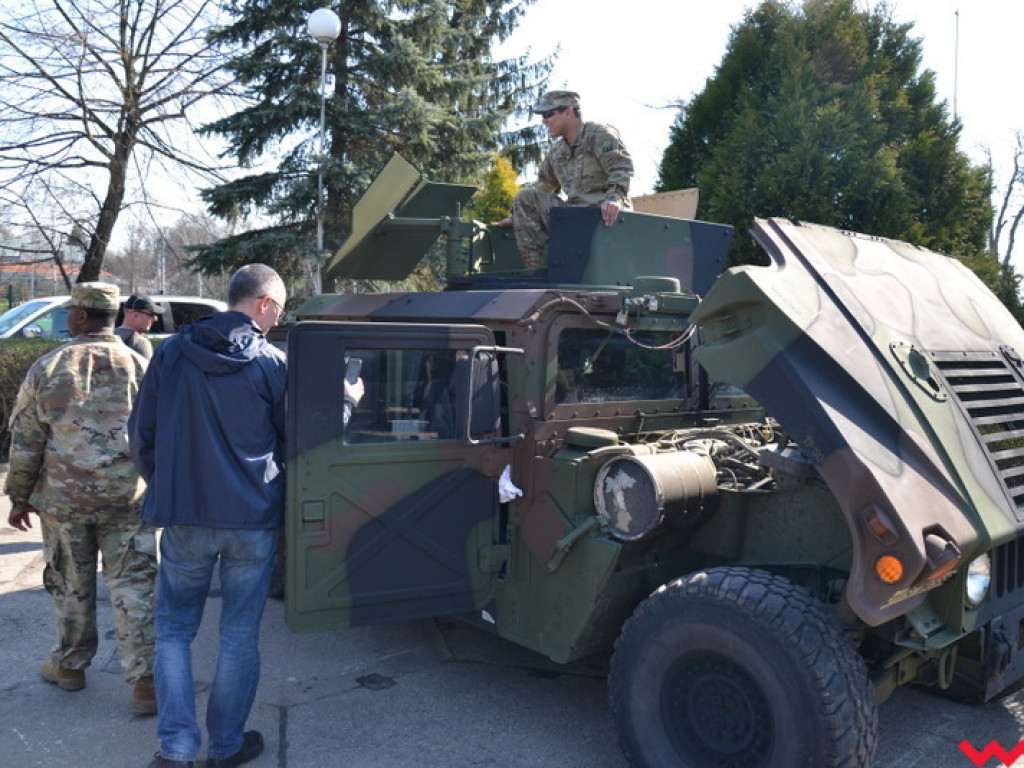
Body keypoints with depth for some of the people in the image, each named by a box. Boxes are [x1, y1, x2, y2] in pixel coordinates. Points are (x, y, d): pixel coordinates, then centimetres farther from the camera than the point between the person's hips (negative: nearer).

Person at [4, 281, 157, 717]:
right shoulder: (139, 367, -2)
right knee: (132, 586, 3)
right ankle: (144, 682, 2)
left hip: (63, 498, 1)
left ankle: (69, 666, 33)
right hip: (127, 498, 0)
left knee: (71, 585, 16)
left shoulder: (46, 368, -2)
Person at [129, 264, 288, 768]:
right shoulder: (272, 363, -7)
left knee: (174, 630, 17)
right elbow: (291, 442, 1)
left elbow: (141, 433, 5)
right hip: (253, 519, -1)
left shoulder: (172, 353, 0)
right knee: (239, 636, 12)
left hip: (183, 517, 2)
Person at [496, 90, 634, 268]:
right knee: (525, 197, -6)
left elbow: (622, 168, -16)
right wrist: (517, 216, 26)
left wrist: (614, 197, -34)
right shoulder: (557, 151, 20)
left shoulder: (600, 134, -2)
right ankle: (534, 265, -14)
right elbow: (543, 188, 30)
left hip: (604, 215, -7)